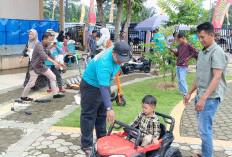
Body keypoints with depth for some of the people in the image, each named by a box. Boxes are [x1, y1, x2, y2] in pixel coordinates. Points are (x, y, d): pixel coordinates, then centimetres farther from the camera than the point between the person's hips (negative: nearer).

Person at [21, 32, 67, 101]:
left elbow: (51, 56, 11)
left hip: (42, 66, 8)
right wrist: (54, 62, -51)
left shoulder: (46, 46, 2)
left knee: (53, 77, 4)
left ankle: (55, 94, 10)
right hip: (35, 67, -8)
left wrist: (59, 63, 3)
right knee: (31, 83, -1)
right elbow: (44, 55, -40)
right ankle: (23, 96, 19)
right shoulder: (38, 45, -25)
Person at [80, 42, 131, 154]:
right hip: (91, 86, -8)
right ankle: (86, 145, 8)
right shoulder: (104, 64, -39)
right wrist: (109, 108, -49)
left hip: (104, 84, 9)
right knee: (89, 116, -2)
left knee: (102, 114, 17)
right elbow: (103, 88, -45)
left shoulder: (116, 50, -13)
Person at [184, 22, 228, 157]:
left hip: (211, 98, -9)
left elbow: (217, 77, -21)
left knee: (205, 129, -7)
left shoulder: (217, 52, -13)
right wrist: (190, 93, 22)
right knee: (203, 128, 16)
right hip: (201, 96, 9)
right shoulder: (202, 53, 16)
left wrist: (204, 98, -26)